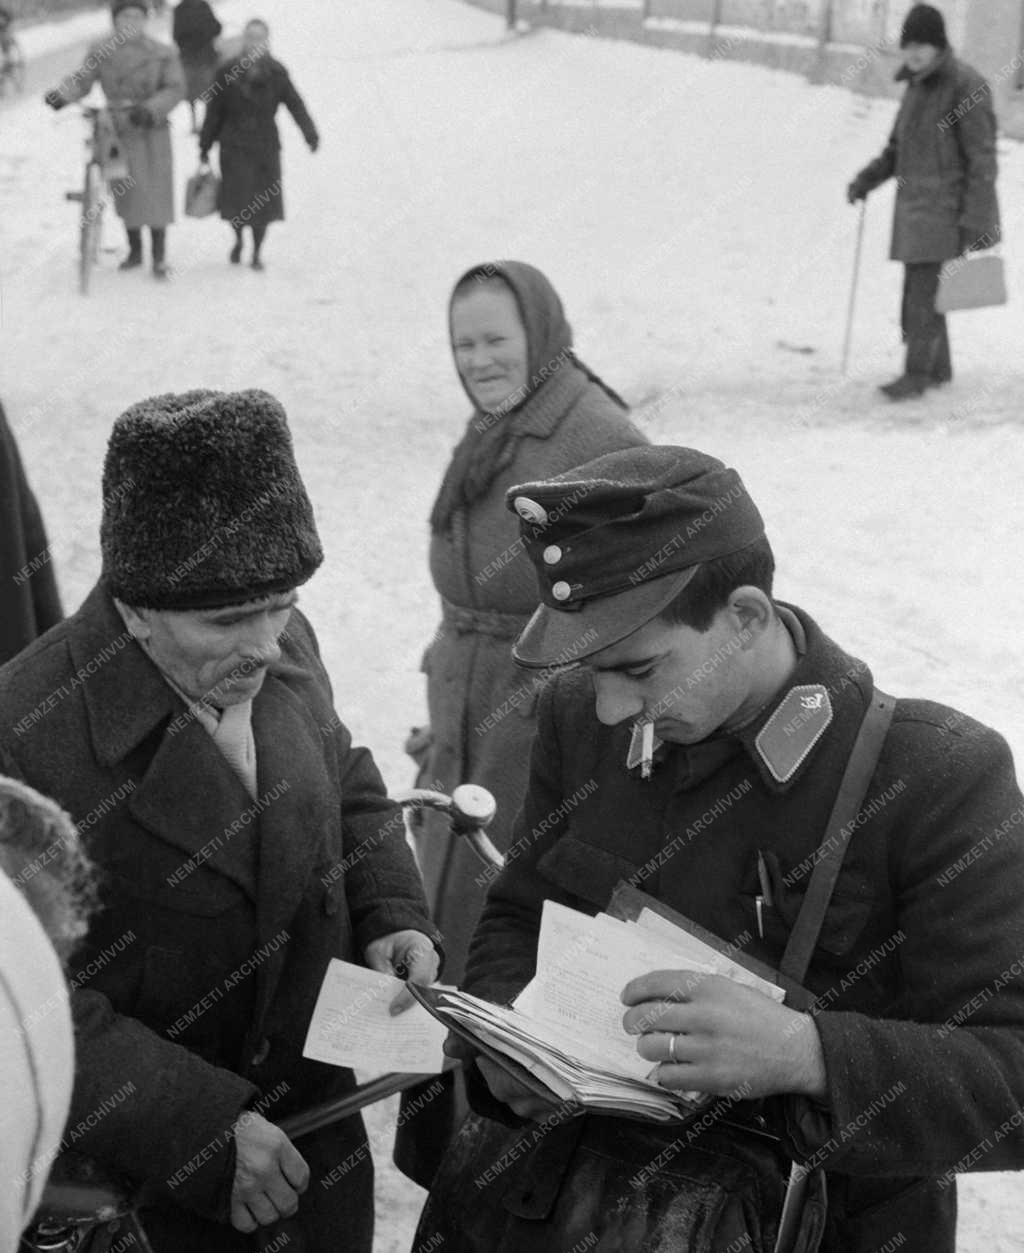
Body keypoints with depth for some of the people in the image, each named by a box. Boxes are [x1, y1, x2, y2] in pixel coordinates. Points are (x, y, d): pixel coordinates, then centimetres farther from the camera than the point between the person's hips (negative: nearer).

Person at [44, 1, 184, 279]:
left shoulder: (163, 54, -3)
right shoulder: (102, 54, 1)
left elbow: (175, 88, -9)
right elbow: (81, 79, -6)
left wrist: (149, 109, -25)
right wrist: (60, 94, -27)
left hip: (151, 133, -2)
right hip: (117, 131, 2)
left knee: (155, 193, -3)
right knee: (125, 193, 10)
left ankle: (159, 258, 6)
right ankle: (134, 251, 27)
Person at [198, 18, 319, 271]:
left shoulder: (276, 73, 0)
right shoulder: (228, 72, -1)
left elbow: (295, 104, -6)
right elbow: (214, 111, 5)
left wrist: (310, 134, -19)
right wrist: (205, 145, 7)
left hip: (266, 146, 1)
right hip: (234, 146, -1)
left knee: (263, 202, 0)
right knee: (236, 200, -5)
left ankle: (257, 251, 17)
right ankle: (238, 240, 25)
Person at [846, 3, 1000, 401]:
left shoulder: (966, 86, -12)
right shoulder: (917, 86, 14)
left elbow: (982, 159, -14)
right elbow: (898, 147, 23)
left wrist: (976, 220, -18)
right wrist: (866, 179, 7)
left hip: (947, 209, -8)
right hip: (915, 204, 8)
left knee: (925, 289, -12)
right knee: (919, 288, 11)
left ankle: (917, 372, -10)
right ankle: (938, 368, 21)